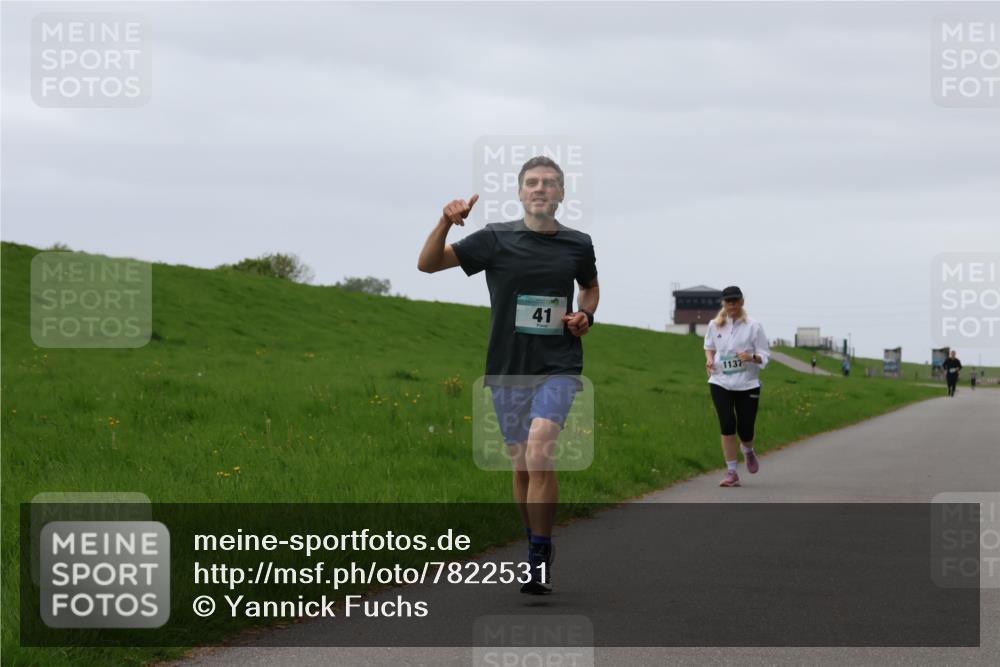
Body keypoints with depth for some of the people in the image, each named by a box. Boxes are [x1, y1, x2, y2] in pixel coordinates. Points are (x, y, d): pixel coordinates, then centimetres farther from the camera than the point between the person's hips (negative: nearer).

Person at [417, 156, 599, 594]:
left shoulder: (577, 244, 4)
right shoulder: (496, 239, -2)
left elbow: (590, 286, 26)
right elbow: (428, 263, -5)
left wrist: (586, 315, 4)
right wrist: (445, 223, -22)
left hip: (559, 365, -1)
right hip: (508, 369, 1)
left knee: (538, 450, -23)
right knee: (521, 467, 9)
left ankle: (540, 558, -17)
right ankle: (537, 550, 29)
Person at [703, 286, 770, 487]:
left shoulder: (753, 326, -4)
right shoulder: (715, 325, 4)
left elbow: (764, 355, -1)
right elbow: (709, 346, 21)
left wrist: (751, 357, -22)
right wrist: (709, 359, -1)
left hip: (747, 384, -1)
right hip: (720, 382, 1)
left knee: (745, 430, -1)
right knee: (727, 426, -10)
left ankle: (748, 450, 37)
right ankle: (731, 473, -2)